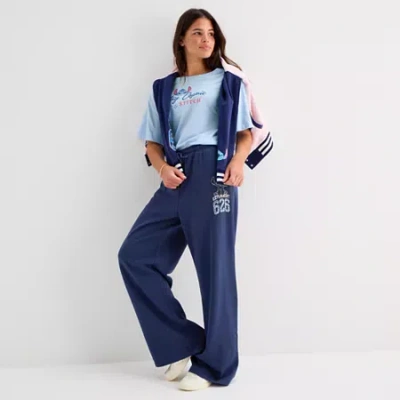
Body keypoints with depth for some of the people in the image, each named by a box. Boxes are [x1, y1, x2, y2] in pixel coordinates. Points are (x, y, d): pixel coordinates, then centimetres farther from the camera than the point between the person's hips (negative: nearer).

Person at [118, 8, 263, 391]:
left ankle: (214, 364, 11)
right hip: (177, 179, 4)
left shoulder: (230, 82, 12)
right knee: (135, 254, -6)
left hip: (213, 174, -4)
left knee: (215, 267, -3)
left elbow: (246, 133, 8)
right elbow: (152, 141, 16)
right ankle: (182, 343, 4)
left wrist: (238, 160, -13)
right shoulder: (162, 88, 18)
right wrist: (162, 168, -6)